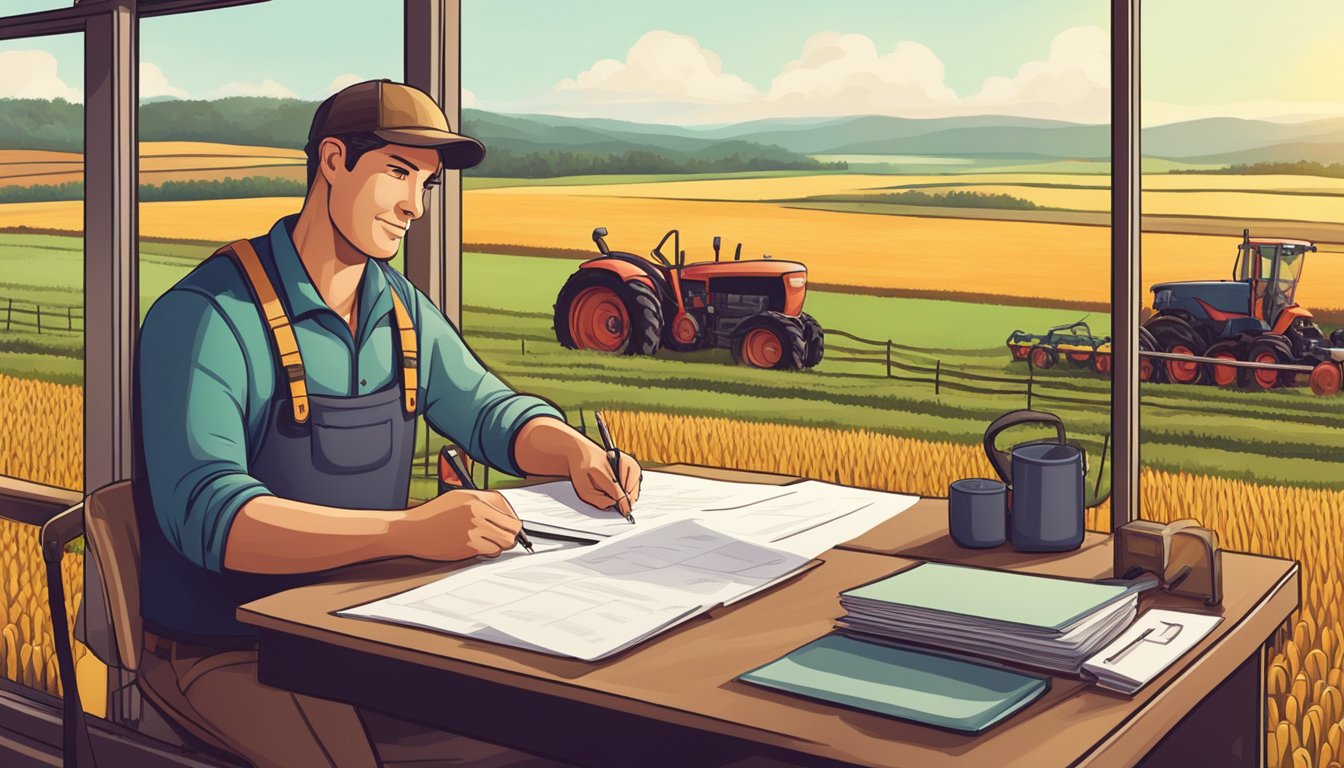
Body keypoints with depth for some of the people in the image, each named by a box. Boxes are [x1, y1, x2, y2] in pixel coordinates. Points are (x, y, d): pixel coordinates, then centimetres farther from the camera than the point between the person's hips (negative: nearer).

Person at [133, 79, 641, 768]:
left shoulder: (403, 311, 6)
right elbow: (204, 512, -28)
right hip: (228, 654, -6)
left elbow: (490, 412, 18)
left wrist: (577, 453, -5)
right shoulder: (205, 317, -17)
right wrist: (411, 530, -39)